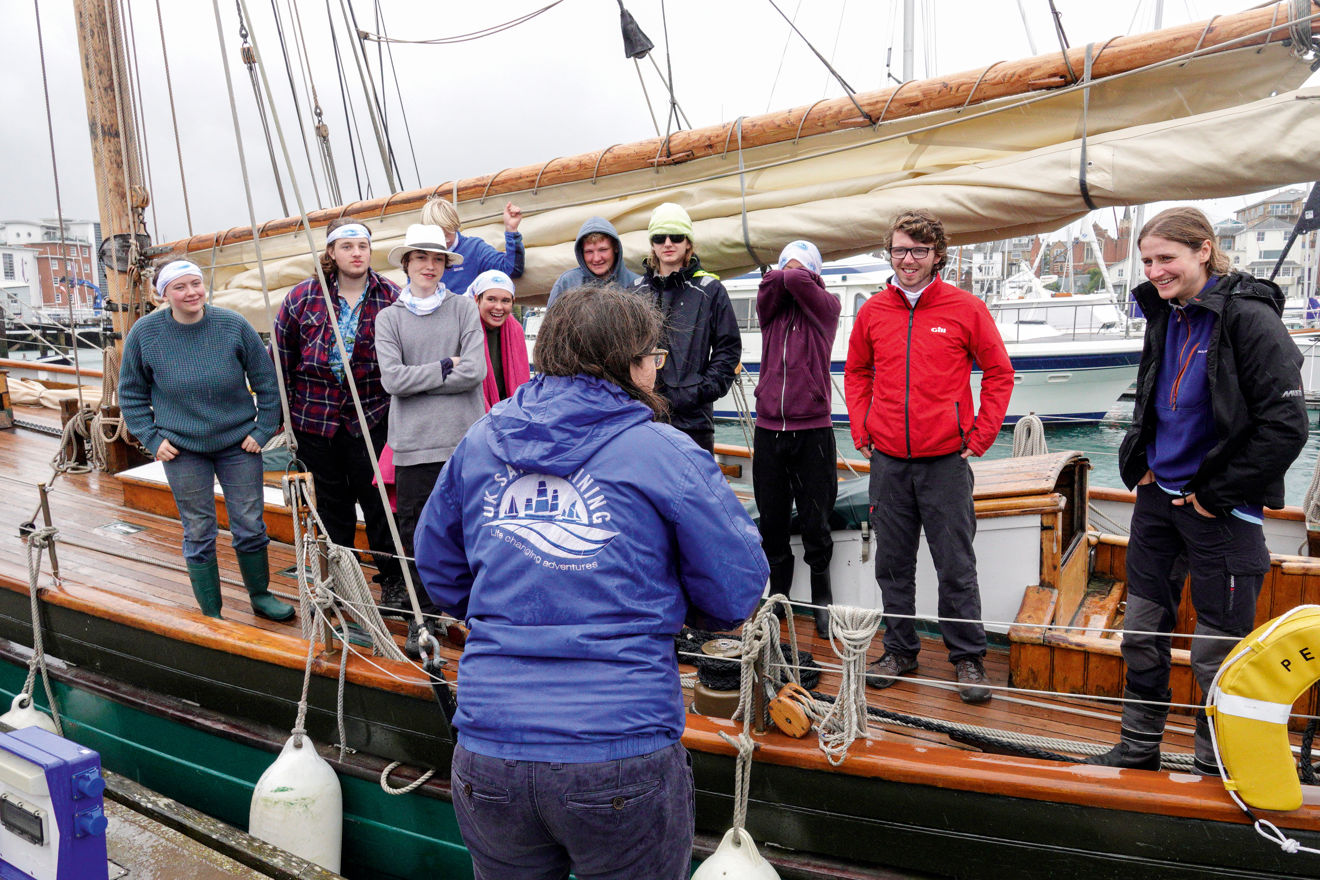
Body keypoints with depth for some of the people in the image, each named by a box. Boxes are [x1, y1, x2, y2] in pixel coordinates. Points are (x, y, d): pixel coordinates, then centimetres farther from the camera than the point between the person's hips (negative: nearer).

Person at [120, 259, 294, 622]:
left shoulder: (233, 325, -8)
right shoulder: (145, 333, -6)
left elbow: (267, 381, 1)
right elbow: (131, 393, 6)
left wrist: (264, 429, -2)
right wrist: (152, 439, -1)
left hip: (238, 443, 0)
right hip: (182, 449, 0)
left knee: (250, 526, 9)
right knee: (198, 533, 7)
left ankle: (260, 595, 31)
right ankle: (210, 614, 21)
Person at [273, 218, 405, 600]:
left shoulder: (391, 297, -4)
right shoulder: (302, 297, 0)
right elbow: (281, 356, 6)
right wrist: (284, 411, 6)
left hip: (370, 418, -2)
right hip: (315, 417, 2)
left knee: (377, 500, 2)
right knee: (332, 502, 14)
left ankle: (393, 579, 17)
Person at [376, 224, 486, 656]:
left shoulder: (464, 308, 6)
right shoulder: (389, 318, 9)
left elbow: (474, 372, -7)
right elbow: (393, 379, -5)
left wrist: (417, 379, -6)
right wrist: (445, 367, -7)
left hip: (465, 439, -1)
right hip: (413, 443, 1)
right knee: (417, 532, 6)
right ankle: (423, 617, 21)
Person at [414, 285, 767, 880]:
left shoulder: (478, 444, 6)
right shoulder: (666, 455, -6)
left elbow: (439, 571, 17)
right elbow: (735, 594, -2)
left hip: (487, 758, 4)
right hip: (623, 758, -4)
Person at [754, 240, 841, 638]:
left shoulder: (827, 306, 3)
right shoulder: (771, 307, 13)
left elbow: (798, 282, -14)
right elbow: (772, 283, -9)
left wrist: (797, 277, 5)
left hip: (813, 431, -3)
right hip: (768, 430, 3)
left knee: (815, 524, 2)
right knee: (772, 524, 9)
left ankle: (822, 599, 19)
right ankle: (777, 597, 23)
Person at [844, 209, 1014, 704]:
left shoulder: (966, 309, -2)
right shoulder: (873, 312, 6)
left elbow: (998, 373, 5)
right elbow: (856, 372, 18)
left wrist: (979, 436, -1)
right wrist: (861, 430, 8)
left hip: (945, 461, -3)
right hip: (888, 460, 3)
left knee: (956, 567, 3)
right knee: (893, 564, 12)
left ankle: (968, 658, 17)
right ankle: (899, 650, 26)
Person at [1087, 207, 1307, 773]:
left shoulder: (1250, 318, -16)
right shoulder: (1165, 314, 7)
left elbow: (1285, 427, -18)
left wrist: (1216, 494, -14)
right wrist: (1139, 465, 9)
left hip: (1221, 510, -7)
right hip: (1158, 495, 7)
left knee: (1217, 653, 3)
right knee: (1142, 631, 14)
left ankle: (1216, 770, 22)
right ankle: (1138, 750, 30)